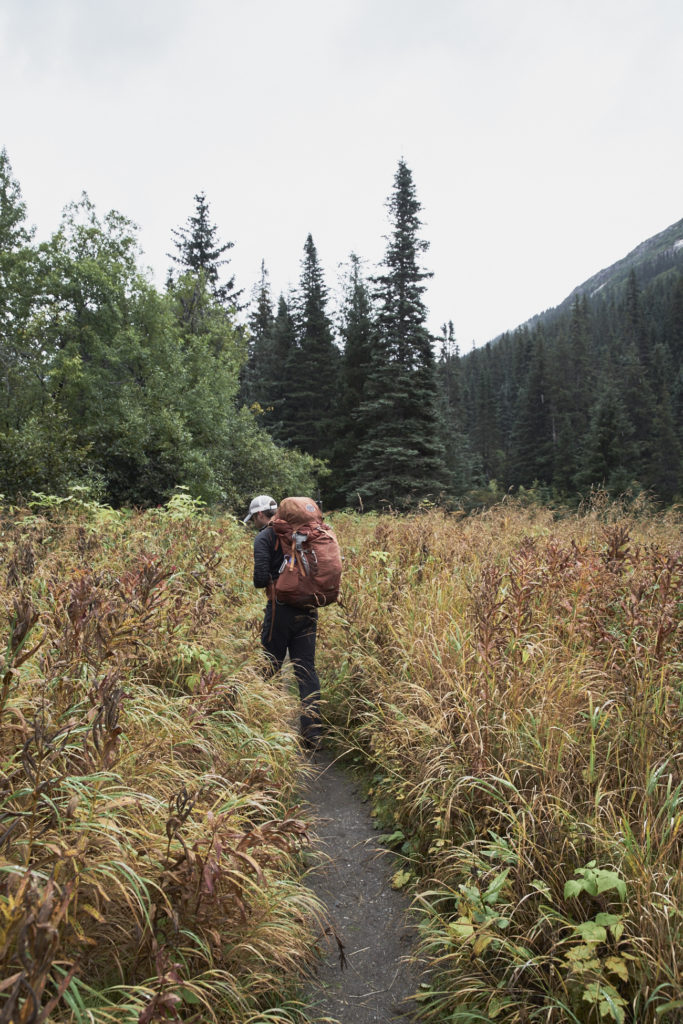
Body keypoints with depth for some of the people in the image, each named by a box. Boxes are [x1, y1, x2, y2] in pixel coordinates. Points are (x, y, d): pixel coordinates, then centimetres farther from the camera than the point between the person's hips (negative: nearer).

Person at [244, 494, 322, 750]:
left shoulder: (264, 537, -6)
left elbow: (261, 578, -15)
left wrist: (261, 582, 6)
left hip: (280, 609, -5)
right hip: (308, 610, 5)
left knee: (270, 669, 11)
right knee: (306, 670, 7)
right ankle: (313, 735, 4)